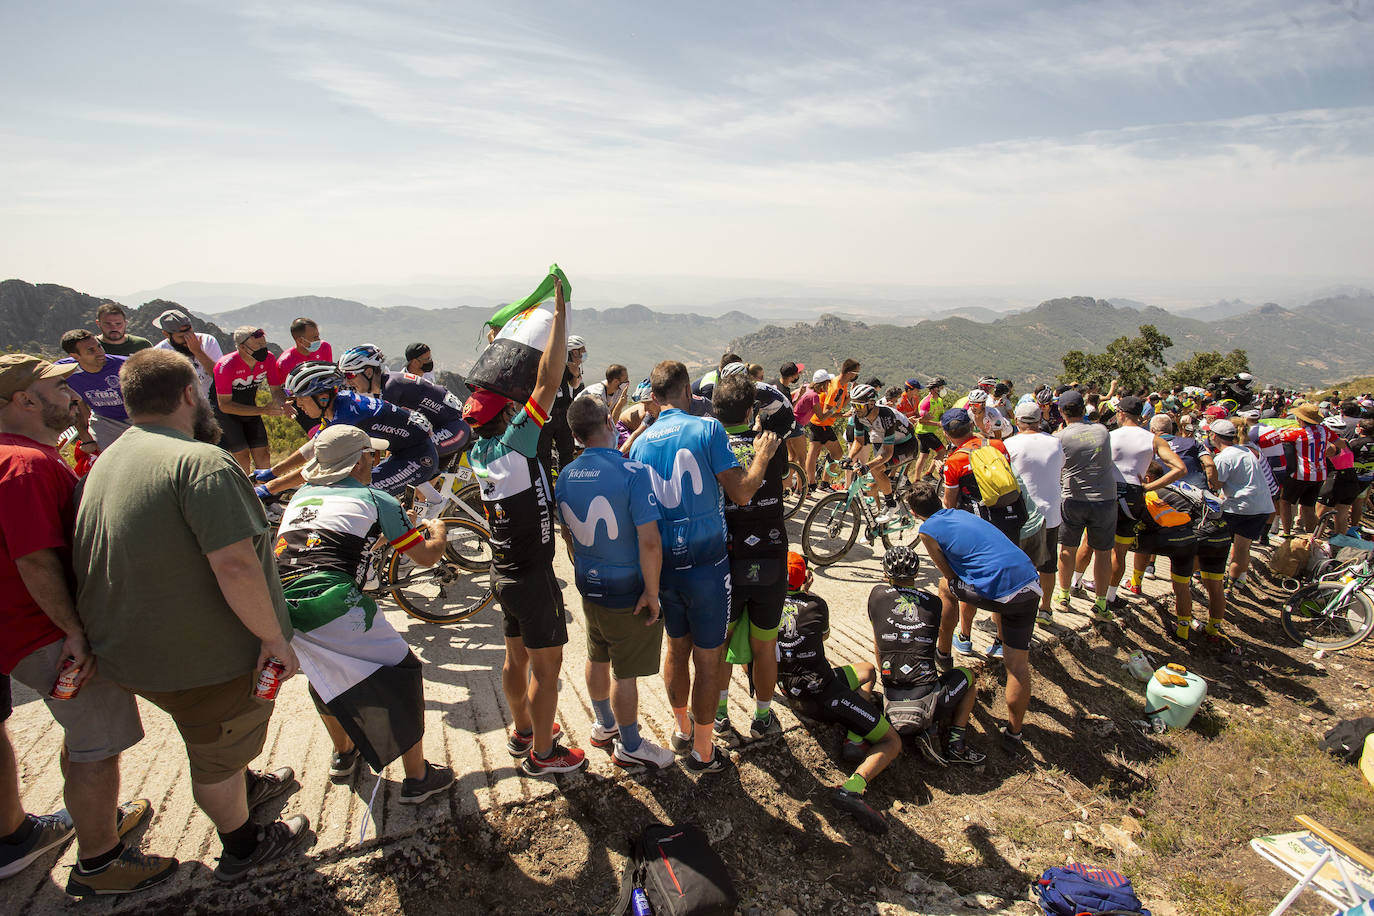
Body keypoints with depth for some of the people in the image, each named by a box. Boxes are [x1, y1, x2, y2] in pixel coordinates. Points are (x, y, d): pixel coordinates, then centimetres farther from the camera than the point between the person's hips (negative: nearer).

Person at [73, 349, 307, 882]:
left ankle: (247, 786, 57)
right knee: (219, 756, 15)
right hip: (203, 657, -9)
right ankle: (241, 848, 38)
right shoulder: (201, 460, -26)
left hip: (135, 650, 9)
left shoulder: (109, 460, 6)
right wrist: (273, 636, -23)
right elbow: (234, 564, -34)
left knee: (212, 738, 33)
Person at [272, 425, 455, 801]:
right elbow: (426, 556, 15)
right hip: (331, 604, -6)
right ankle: (417, 778, 18)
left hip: (278, 608, 7)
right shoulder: (375, 499, 10)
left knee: (323, 675, 33)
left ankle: (343, 754, 53)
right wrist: (438, 531, 38)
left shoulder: (301, 496, 25)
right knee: (402, 673, 11)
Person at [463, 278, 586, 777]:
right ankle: (542, 753, 21)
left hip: (505, 572, 8)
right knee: (546, 666, 7)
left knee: (517, 658, 22)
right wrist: (560, 315, -22)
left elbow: (492, 388, 14)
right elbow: (547, 384, -27)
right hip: (532, 577, -8)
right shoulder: (513, 446, -23)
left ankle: (522, 731, 40)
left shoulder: (481, 451, -2)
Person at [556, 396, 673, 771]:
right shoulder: (632, 472, -24)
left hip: (588, 585, 7)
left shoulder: (565, 477, -2)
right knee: (626, 672, 9)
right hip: (627, 590, -7)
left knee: (597, 658, 24)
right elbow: (649, 542, -27)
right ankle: (629, 747, 27)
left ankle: (604, 726, 45)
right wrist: (651, 591, -15)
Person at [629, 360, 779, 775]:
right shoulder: (707, 428, -12)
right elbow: (741, 493, -13)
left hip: (662, 564, 5)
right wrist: (762, 455, 1)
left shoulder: (641, 443, 3)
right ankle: (702, 751, 21)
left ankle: (682, 729, 40)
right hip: (706, 562, -5)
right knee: (708, 660, 9)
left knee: (676, 648, 22)